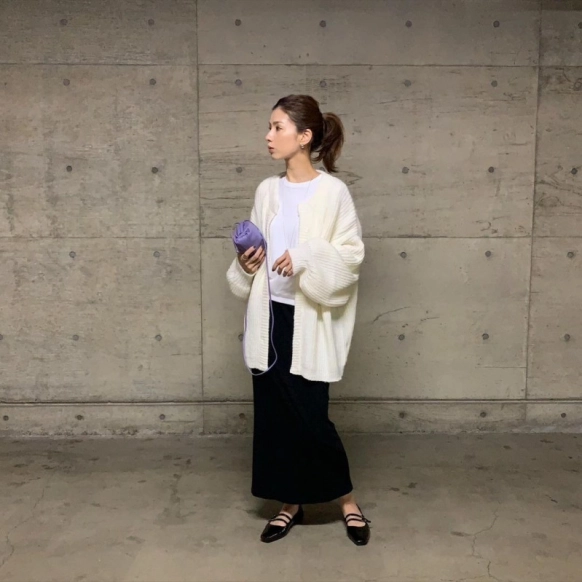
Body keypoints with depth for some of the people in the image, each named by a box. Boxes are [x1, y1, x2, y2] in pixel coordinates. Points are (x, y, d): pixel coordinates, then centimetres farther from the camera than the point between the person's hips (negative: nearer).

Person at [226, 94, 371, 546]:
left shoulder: (333, 192, -8)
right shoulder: (267, 191, 8)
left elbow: (352, 255, -9)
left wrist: (305, 258, -22)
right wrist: (247, 263, -4)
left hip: (311, 319, -5)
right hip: (270, 316, 5)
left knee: (310, 414, -1)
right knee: (273, 413, 9)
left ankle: (347, 500, 23)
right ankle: (291, 503, 26)